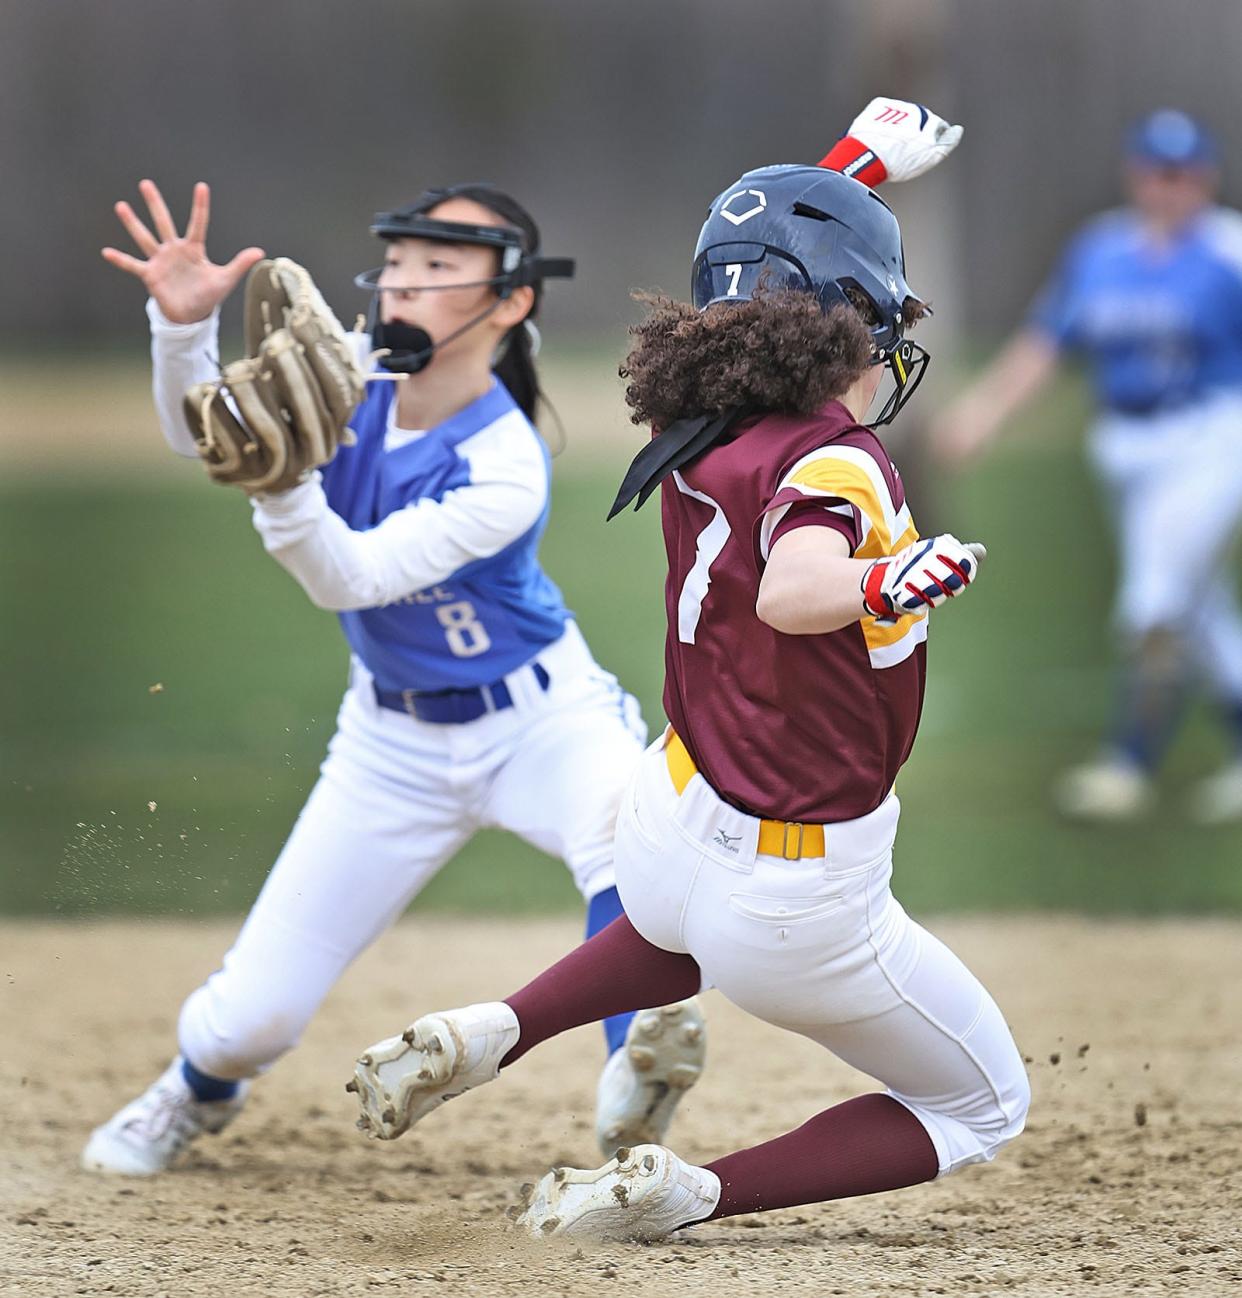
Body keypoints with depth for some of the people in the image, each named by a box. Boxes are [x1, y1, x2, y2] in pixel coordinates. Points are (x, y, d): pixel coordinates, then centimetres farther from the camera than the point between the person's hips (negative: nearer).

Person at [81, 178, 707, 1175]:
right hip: (396, 740, 4)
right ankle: (200, 1090, 38)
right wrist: (184, 324, -38)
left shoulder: (504, 470, -28)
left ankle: (633, 1095, -37)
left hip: (538, 718, -4)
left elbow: (349, 580, -34)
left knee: (628, 820, -41)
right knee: (251, 1017, 3)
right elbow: (202, 436, -20)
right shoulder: (350, 379, -13)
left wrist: (281, 478, -53)